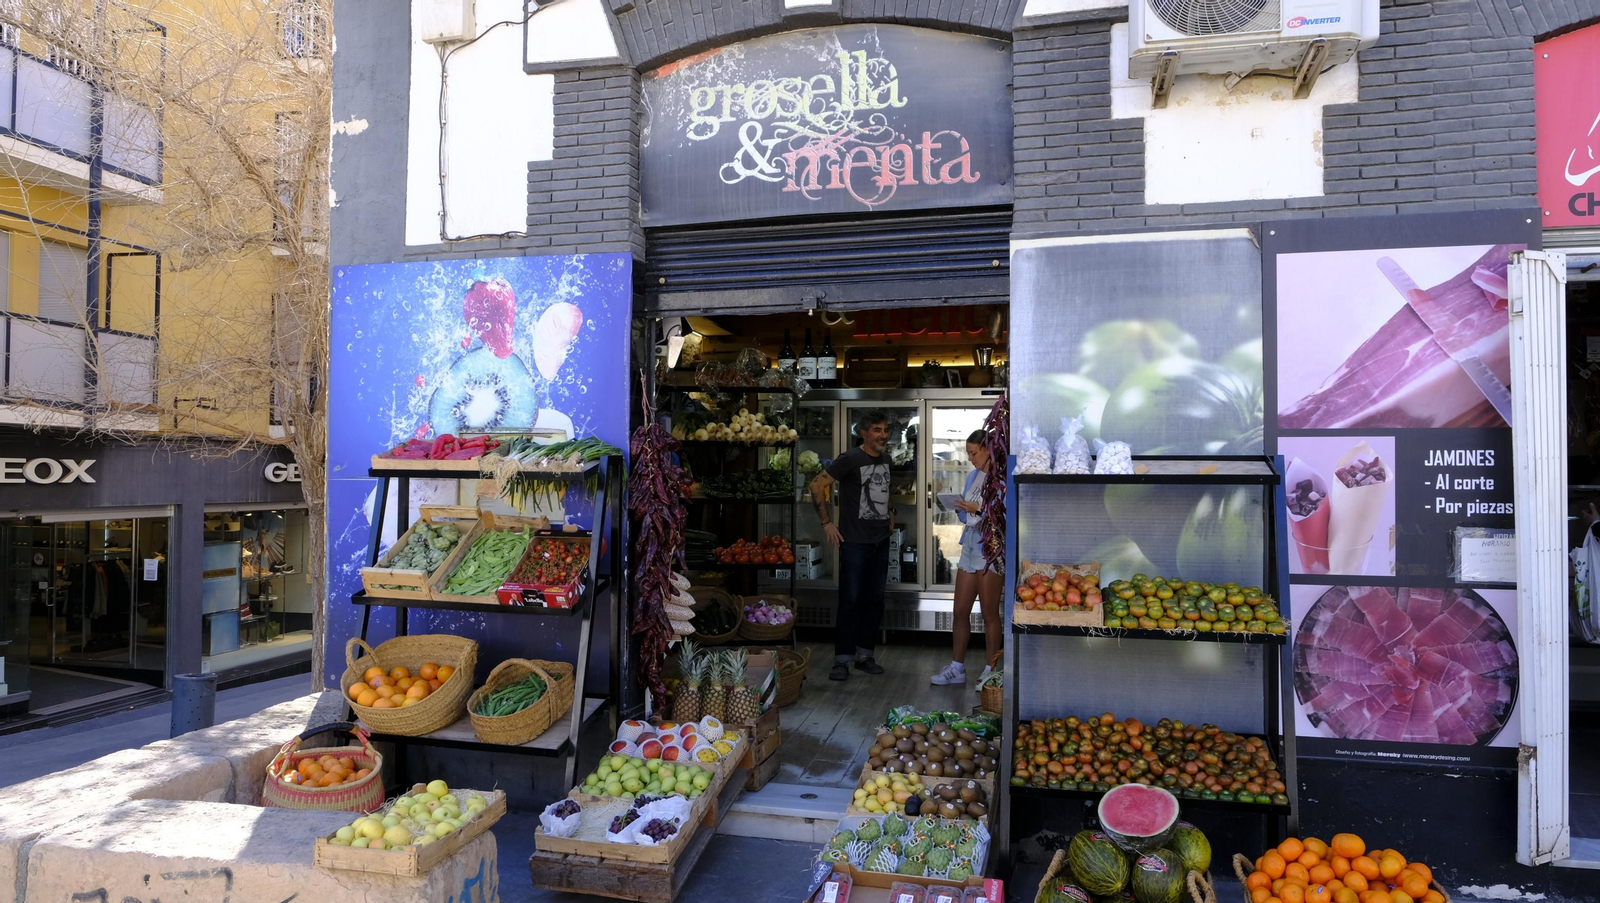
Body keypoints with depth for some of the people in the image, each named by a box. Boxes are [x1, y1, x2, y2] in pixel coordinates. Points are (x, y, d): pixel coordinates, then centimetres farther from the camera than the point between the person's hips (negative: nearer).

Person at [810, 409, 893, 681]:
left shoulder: (885, 459, 10)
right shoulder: (850, 459, -12)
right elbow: (817, 485, -14)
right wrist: (826, 523, -14)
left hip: (881, 540, 7)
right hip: (855, 541, -7)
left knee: (875, 599, 10)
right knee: (850, 600, -4)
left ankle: (864, 655, 21)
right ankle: (842, 660, 4)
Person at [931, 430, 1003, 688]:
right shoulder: (973, 476, 14)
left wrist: (979, 510, -20)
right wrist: (960, 509, 0)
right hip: (970, 545, 8)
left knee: (989, 613, 2)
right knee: (960, 611, 10)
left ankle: (990, 671, 13)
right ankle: (957, 668, 19)